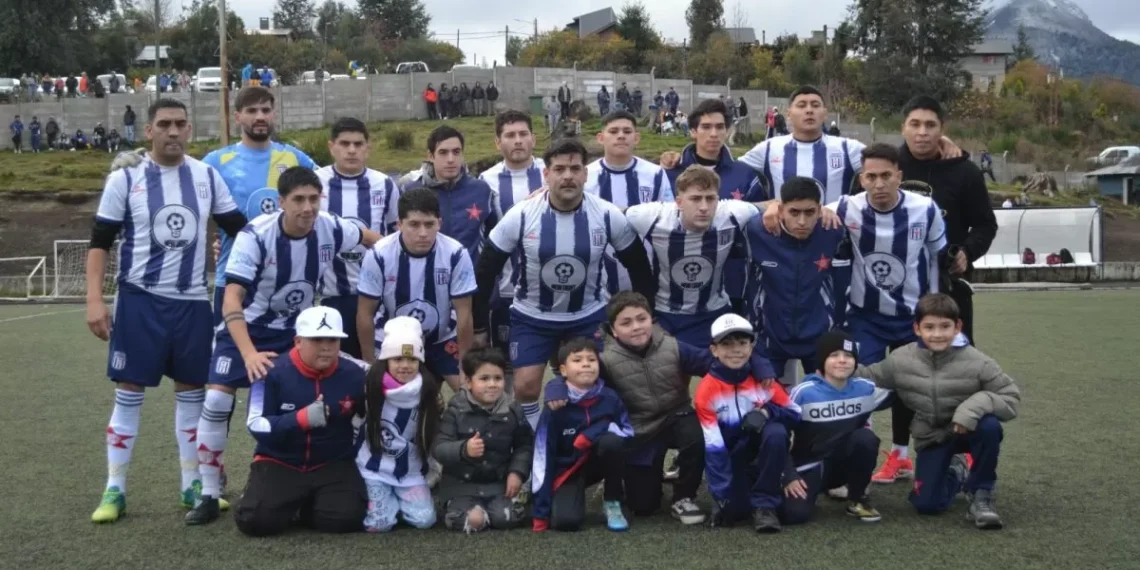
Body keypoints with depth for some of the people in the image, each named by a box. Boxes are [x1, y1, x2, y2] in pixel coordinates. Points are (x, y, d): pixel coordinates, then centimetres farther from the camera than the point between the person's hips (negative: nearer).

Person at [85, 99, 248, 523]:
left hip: (193, 300, 3)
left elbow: (239, 229, 10)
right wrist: (94, 299, -10)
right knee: (129, 391, 1)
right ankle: (114, 489, 11)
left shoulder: (208, 176, 4)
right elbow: (100, 242, -2)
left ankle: (193, 484, 20)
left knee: (192, 391, 9)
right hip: (140, 298, -3)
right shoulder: (125, 179, -4)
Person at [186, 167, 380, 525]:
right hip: (247, 328, -3)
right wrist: (250, 354, -45)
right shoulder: (255, 235, -28)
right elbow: (231, 300, -33)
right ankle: (209, 495, 0)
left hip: (297, 330, 3)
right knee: (216, 400, -14)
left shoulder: (330, 229, -17)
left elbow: (373, 240, 6)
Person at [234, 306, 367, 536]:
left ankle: (309, 506, 12)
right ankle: (291, 501, 13)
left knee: (347, 517, -23)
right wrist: (302, 418, -31)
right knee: (256, 520, -23)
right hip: (279, 463, -1)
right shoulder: (273, 373, -13)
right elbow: (256, 426, -18)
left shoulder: (354, 375, -4)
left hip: (333, 464, 2)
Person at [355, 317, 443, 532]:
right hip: (374, 468, -2)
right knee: (379, 523, -18)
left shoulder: (428, 390, -4)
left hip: (410, 471, 2)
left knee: (424, 520, -12)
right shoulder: (372, 386, -9)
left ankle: (395, 499, 17)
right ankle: (388, 499, 15)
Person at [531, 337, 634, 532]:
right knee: (566, 519, -26)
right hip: (567, 468, -2)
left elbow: (628, 432, -3)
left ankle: (612, 503, -8)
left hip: (599, 462, 2)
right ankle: (576, 494, 13)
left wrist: (595, 431, -24)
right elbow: (542, 457, -17)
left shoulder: (609, 398, -13)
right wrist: (540, 512, -19)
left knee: (612, 441, -31)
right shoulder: (555, 408, -19)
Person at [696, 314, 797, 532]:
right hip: (730, 456, -1)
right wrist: (722, 497, -24)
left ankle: (764, 504, -20)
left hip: (761, 447, 1)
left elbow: (794, 414, -6)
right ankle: (731, 499, 18)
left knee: (776, 433, -32)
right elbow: (713, 447, -20)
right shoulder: (707, 391, -19)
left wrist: (766, 412, -28)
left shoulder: (764, 379, -13)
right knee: (735, 509, -22)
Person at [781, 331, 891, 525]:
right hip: (808, 468, -3)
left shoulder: (865, 389, -3)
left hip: (843, 464, 3)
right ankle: (817, 487, 10)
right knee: (794, 513, -28)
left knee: (865, 438, -28)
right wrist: (789, 476, -15)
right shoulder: (803, 393, -15)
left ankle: (858, 500, -5)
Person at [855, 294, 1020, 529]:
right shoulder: (900, 360, -12)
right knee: (926, 504, -10)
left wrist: (978, 404, -35)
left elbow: (1011, 399, -17)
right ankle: (956, 473, 28)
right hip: (931, 438, 2)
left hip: (968, 431, -2)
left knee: (989, 427, -37)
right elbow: (868, 378, 3)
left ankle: (981, 494, -12)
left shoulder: (976, 362, -18)